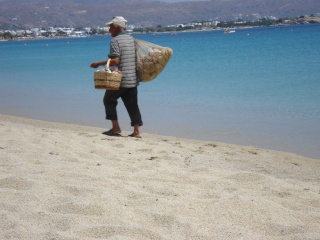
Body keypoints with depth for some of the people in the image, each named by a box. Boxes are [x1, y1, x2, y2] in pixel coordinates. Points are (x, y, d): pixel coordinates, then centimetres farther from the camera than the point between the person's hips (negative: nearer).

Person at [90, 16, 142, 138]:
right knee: (132, 104, 9)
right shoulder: (131, 39, 12)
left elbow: (115, 61, -21)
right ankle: (137, 131, 3)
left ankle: (116, 128, 9)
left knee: (109, 100, 12)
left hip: (120, 79, -7)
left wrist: (99, 64, -12)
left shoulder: (115, 40, -11)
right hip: (133, 79, 7)